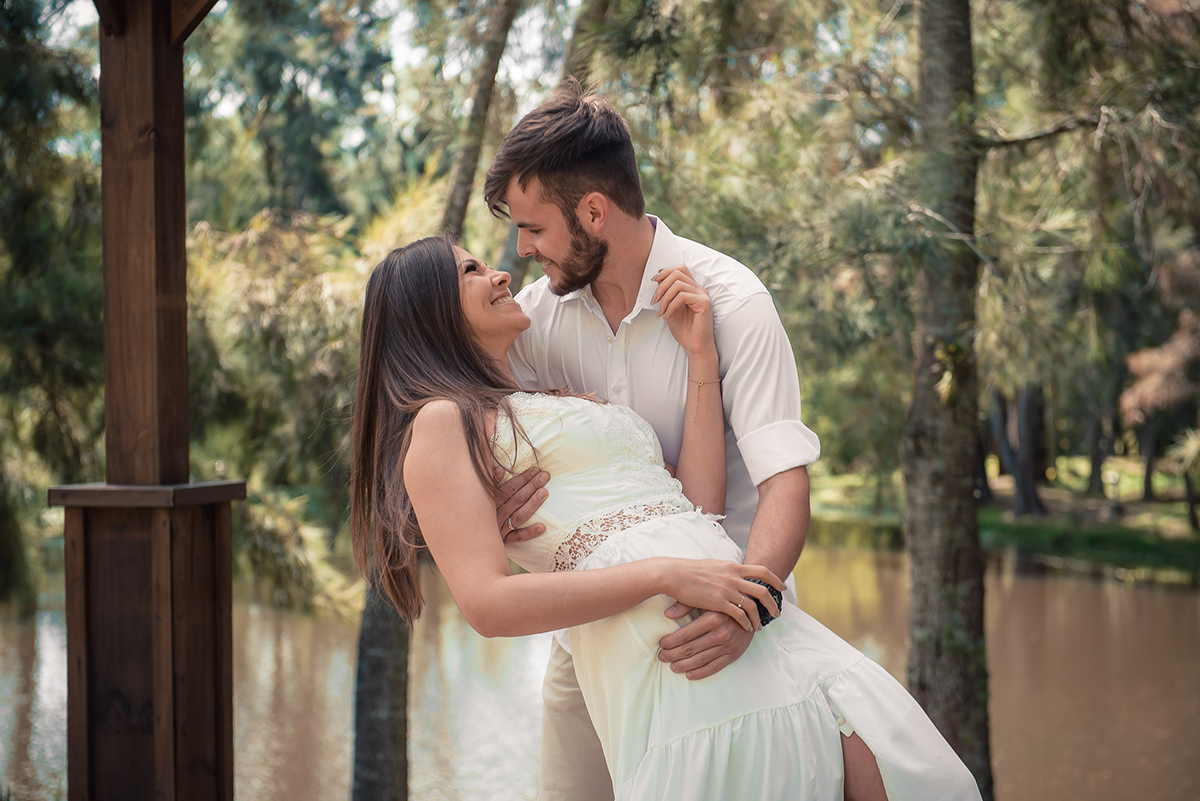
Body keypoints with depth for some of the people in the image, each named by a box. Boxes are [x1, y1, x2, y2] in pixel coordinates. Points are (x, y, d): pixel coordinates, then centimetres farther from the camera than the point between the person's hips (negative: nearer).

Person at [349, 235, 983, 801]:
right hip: (666, 649, -8)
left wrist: (700, 357, 16)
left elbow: (699, 501, 17)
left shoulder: (562, 405, 29)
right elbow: (488, 604, -10)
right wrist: (669, 576, -15)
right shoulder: (442, 421, 3)